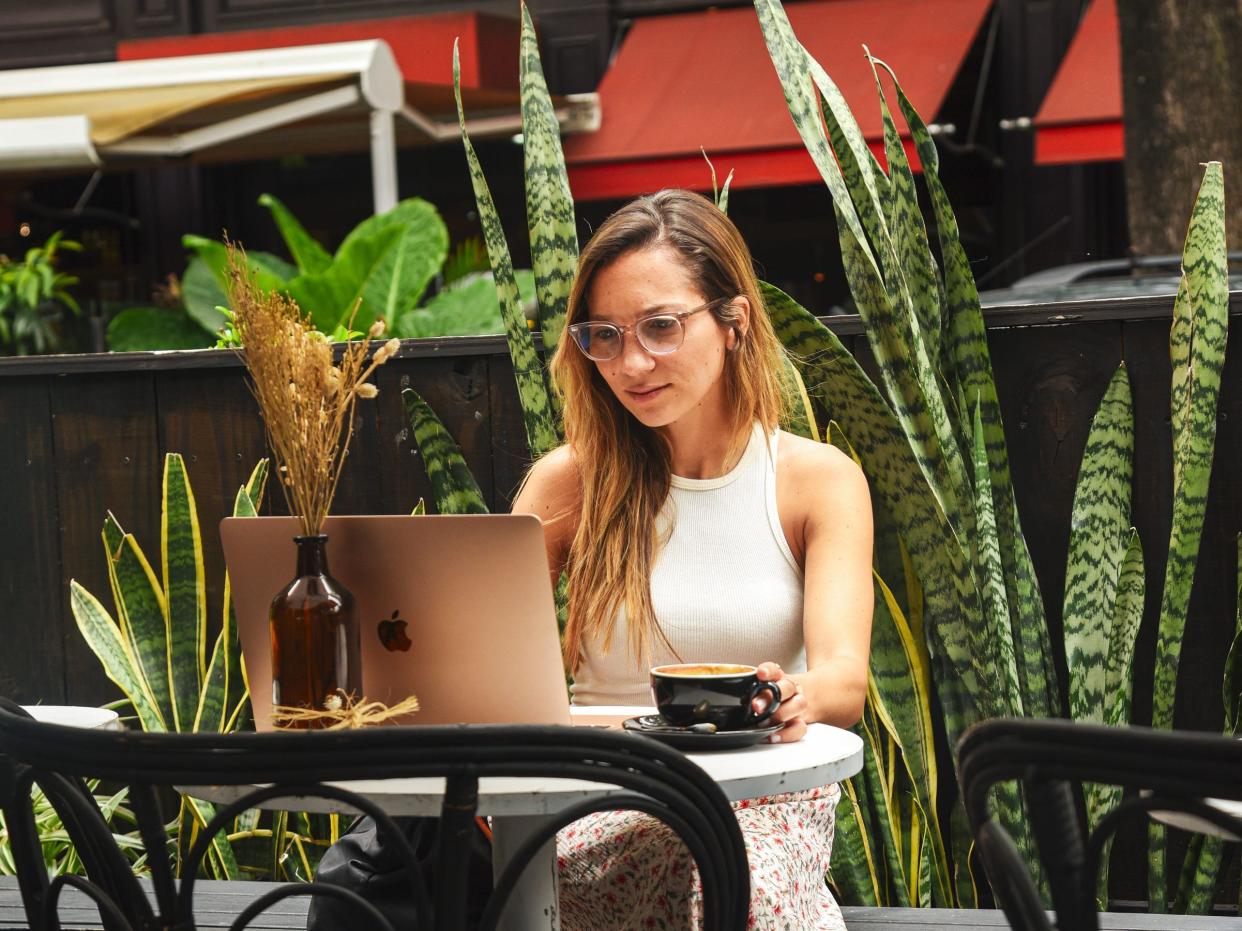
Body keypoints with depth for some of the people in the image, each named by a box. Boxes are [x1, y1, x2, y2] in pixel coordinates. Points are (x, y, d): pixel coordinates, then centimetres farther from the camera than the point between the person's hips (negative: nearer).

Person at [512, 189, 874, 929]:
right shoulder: (573, 480, 10)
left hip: (765, 806, -1)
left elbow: (845, 676, -8)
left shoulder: (817, 479, 5)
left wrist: (795, 697, -34)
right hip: (604, 803, 2)